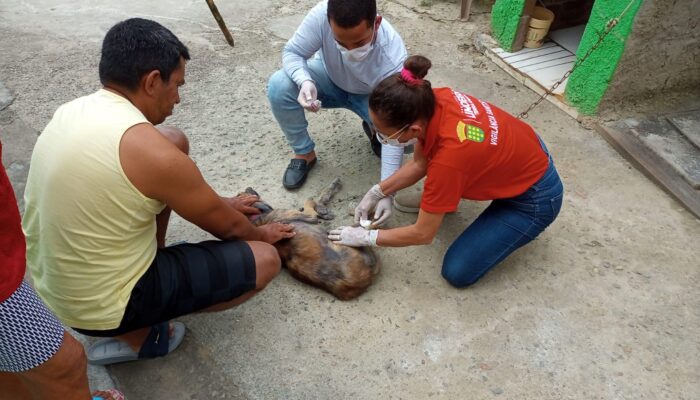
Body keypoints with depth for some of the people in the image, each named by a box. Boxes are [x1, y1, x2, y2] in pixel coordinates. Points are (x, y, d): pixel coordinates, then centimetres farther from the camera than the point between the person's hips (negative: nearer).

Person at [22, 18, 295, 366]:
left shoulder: (73, 111, -1)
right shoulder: (148, 148, -27)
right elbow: (224, 225, -12)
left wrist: (214, 202, 21)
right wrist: (259, 234, 10)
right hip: (101, 305, -8)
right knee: (264, 260, -5)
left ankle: (152, 260, 17)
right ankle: (136, 334, 5)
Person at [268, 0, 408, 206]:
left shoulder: (393, 56, -38)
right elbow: (292, 52, -21)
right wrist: (304, 81, -46)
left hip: (369, 96, -1)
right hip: (329, 80, 2)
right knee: (278, 86, -27)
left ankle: (373, 129, 11)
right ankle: (304, 153, -3)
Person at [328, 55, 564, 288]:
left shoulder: (449, 157, -39)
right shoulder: (433, 101, -19)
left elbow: (423, 234, -24)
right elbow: (419, 164, -1)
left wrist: (366, 237, -14)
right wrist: (377, 193, -4)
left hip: (536, 197, -7)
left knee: (458, 272, -5)